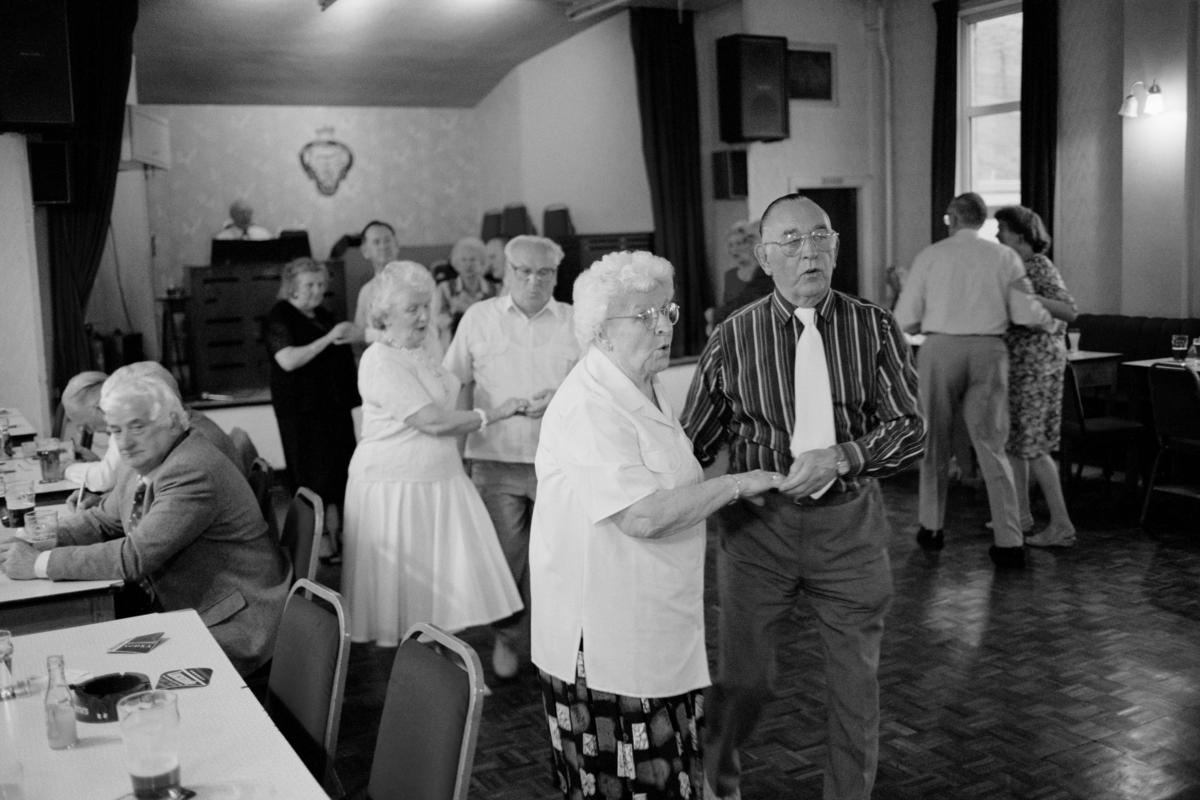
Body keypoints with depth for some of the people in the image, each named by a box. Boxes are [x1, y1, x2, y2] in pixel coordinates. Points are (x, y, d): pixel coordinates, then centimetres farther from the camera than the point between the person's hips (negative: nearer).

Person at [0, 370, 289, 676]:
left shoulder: (192, 472, -26)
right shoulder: (142, 461, 3)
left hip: (232, 626, -8)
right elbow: (105, 520, 18)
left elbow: (134, 557, -27)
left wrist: (40, 563, -21)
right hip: (184, 610, 9)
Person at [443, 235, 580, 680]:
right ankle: (507, 637, 25)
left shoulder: (576, 323, 5)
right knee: (502, 555, 3)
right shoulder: (479, 318, 6)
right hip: (496, 460, 0)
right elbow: (458, 386, 9)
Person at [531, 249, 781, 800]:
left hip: (658, 631, 9)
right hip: (605, 644, -9)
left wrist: (711, 483, 11)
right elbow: (643, 515, -28)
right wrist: (736, 484, -19)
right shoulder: (588, 406, -21)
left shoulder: (648, 390, 12)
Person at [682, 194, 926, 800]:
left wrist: (840, 457, -21)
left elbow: (910, 428, -6)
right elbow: (695, 440, 2)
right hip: (757, 522, -1)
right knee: (743, 678, 11)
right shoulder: (733, 338, -4)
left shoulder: (874, 328, -2)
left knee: (856, 683, 12)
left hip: (850, 523, 1)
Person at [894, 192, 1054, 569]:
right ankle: (1009, 542, 1)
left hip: (941, 348, -1)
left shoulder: (930, 256, 3)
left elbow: (906, 321, 1)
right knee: (991, 445, 4)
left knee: (936, 440, 14)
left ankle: (932, 527, 23)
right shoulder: (1004, 256, 5)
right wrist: (1053, 322, 20)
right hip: (989, 350, 1)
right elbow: (1025, 314, 0)